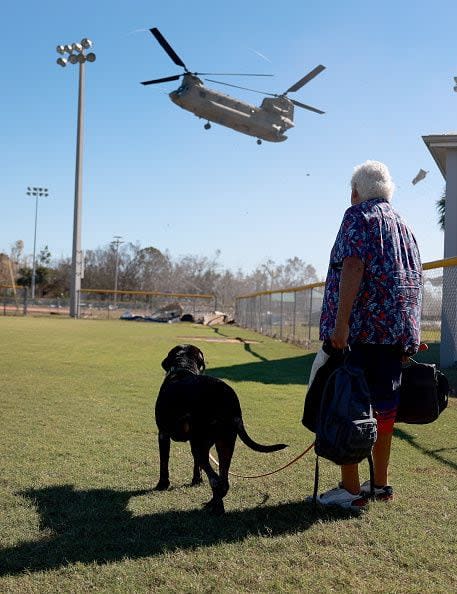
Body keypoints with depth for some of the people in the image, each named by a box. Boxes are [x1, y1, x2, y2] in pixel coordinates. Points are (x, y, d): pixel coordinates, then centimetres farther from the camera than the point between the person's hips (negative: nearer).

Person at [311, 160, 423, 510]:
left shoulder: (359, 216, -1)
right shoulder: (404, 227, 21)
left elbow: (352, 265, -17)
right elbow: (416, 282, 20)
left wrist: (341, 321, -23)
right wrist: (409, 338, 23)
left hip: (361, 328, -8)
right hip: (399, 332, 8)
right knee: (383, 407, 14)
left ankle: (351, 489, -1)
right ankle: (381, 484, 23)